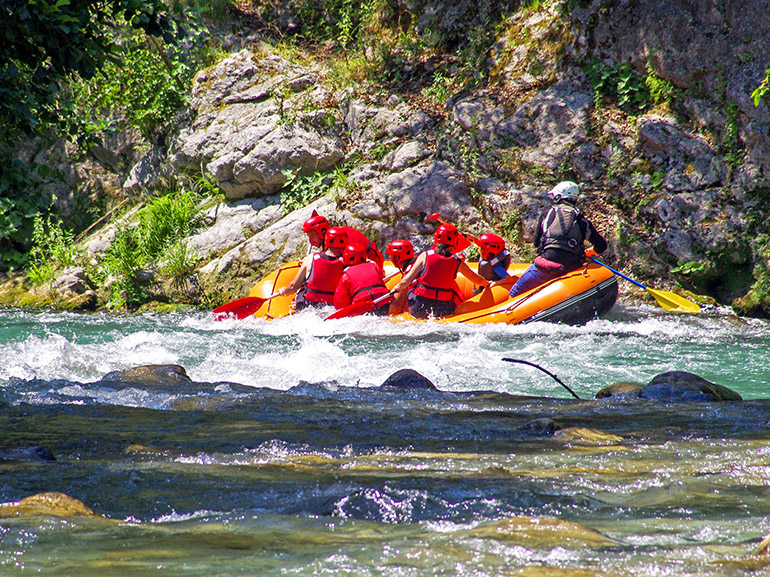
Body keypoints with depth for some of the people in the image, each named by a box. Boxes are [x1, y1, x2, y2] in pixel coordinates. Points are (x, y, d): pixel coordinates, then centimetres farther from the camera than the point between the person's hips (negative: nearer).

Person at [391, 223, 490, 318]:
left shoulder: (425, 256, -5)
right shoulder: (457, 262, -2)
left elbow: (406, 281, -6)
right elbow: (478, 280, 12)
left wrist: (396, 288, 14)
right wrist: (487, 283, 34)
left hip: (417, 310, 0)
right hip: (444, 311, 1)